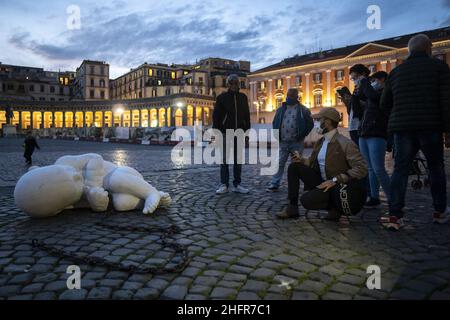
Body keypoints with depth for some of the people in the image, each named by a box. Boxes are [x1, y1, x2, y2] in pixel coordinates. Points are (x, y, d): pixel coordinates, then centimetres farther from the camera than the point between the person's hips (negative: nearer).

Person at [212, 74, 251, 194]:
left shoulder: (243, 97, 10)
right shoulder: (222, 97, 1)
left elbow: (247, 115, 13)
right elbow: (216, 115, -1)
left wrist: (247, 129, 6)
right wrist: (216, 130, -7)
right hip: (225, 133, -3)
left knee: (238, 160, 7)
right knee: (225, 160, 1)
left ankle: (237, 184, 15)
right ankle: (224, 185, 7)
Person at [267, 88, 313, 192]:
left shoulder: (303, 110, -1)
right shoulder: (281, 109, 9)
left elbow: (310, 124, 0)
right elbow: (275, 123, 16)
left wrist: (301, 135, -8)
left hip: (296, 143, -3)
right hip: (282, 142, 3)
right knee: (279, 163, 1)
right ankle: (274, 184, 6)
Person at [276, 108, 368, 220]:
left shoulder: (345, 143, -17)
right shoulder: (320, 142, 7)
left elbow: (362, 168, -23)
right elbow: (313, 162, 17)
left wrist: (335, 180, -26)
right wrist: (301, 160, -6)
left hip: (337, 187, -8)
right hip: (322, 182, 8)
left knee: (306, 200, -26)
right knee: (294, 166, -4)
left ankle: (336, 207, 1)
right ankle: (292, 207, -3)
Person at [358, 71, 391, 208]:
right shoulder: (373, 95, 21)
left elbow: (371, 95, -18)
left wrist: (364, 82, -4)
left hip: (377, 136, -8)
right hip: (364, 136, 8)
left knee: (378, 169, -11)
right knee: (371, 169, 8)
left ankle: (392, 199, -1)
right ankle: (374, 198, 12)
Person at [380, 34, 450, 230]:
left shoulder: (396, 72, 13)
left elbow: (385, 104, 15)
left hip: (401, 128, 2)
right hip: (430, 127, -2)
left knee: (400, 170, 1)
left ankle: (394, 215, -8)